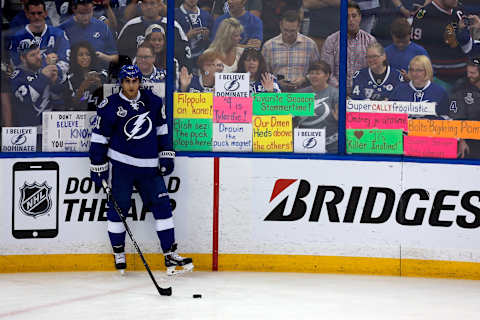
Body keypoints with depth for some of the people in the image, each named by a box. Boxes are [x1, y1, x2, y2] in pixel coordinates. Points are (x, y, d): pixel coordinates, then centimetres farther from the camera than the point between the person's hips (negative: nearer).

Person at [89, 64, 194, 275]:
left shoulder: (152, 101, 4)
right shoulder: (110, 106, -6)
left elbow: (162, 128, 16)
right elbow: (99, 137, -1)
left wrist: (166, 155, 10)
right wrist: (98, 167, -3)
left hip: (149, 166, 3)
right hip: (122, 165, -3)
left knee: (162, 206, -1)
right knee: (118, 208, -2)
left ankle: (171, 255, 2)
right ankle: (119, 255, 15)